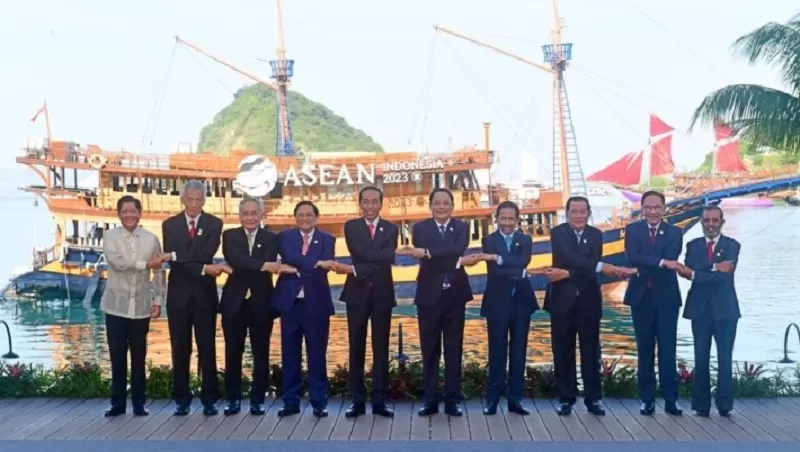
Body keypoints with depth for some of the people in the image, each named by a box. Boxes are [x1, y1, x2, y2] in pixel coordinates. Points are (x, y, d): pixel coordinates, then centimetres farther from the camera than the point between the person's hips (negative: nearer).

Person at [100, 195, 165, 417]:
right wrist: (146, 263, -15)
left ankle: (138, 402, 16)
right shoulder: (111, 236, -1)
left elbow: (158, 272, 5)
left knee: (139, 356, 6)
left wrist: (158, 300, -1)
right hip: (116, 306, -1)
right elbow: (116, 261, -18)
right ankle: (118, 402, 15)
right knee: (117, 356, 4)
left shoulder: (151, 238, 3)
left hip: (141, 307, 1)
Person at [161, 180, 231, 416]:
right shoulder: (170, 225, 3)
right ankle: (182, 400, 15)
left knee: (207, 348, 3)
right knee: (180, 349, 6)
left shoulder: (214, 224, 1)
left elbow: (206, 253, -15)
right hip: (178, 294, 1)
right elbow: (173, 261, -9)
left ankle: (209, 399, 11)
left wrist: (175, 255, -19)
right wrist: (204, 269, -18)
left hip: (204, 293, -1)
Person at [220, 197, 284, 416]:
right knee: (233, 353, 6)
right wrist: (262, 265, -28)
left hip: (261, 303, 0)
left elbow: (269, 265, -13)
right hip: (234, 302, 1)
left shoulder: (271, 238, 4)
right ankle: (233, 399, 17)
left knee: (261, 354, 4)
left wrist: (241, 269, -20)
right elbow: (234, 260, -17)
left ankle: (258, 399, 14)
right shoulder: (230, 236, 4)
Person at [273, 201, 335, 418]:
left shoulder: (327, 239, 5)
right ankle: (291, 402, 15)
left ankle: (319, 402, 11)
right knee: (290, 353, 6)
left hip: (316, 303, -1)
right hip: (290, 302, 1)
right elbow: (289, 258, -14)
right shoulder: (285, 236, 7)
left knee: (317, 354, 3)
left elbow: (325, 266, -12)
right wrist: (316, 264, -24)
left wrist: (297, 269, -20)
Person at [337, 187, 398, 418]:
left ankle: (379, 400, 10)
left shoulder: (390, 229, 6)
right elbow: (361, 253, -15)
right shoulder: (351, 226, 4)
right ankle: (358, 400, 10)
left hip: (382, 293, 1)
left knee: (381, 348, 4)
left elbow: (388, 259, -11)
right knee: (356, 347, 3)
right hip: (357, 292, -1)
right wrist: (381, 254, -13)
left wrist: (355, 269, -16)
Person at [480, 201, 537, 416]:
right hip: (498, 302, -3)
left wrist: (498, 258, -21)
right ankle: (493, 398, 9)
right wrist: (519, 272, -17)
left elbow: (522, 262, -13)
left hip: (521, 301, 3)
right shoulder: (489, 240, -1)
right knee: (497, 351, 0)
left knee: (518, 351, 6)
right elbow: (494, 271, -16)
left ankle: (515, 398, 13)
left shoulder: (525, 240, 7)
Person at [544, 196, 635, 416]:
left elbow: (592, 265, -8)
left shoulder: (596, 235, 6)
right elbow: (569, 257, -22)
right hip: (563, 299, -2)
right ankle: (566, 398, 14)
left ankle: (593, 398, 13)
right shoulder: (557, 232, -4)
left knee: (590, 351, 5)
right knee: (563, 351, 4)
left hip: (589, 300, 2)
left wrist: (567, 274, -22)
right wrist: (603, 267, -31)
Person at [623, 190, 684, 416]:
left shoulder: (674, 232, 4)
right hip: (641, 297, 1)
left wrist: (644, 267, -20)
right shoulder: (633, 230, 4)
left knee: (667, 350, 1)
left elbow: (671, 259, -13)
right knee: (645, 350, 7)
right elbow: (632, 257, -13)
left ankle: (671, 400, 6)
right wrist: (661, 262, -23)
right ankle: (647, 399, 13)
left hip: (666, 297, 0)